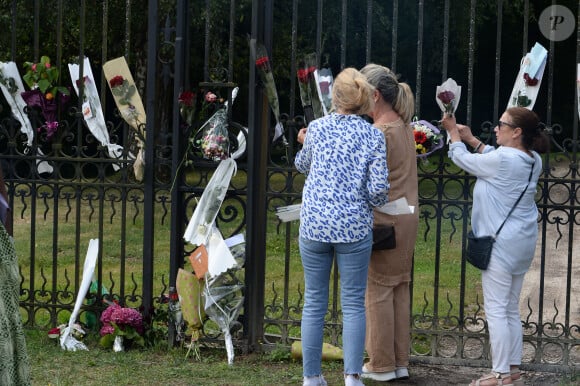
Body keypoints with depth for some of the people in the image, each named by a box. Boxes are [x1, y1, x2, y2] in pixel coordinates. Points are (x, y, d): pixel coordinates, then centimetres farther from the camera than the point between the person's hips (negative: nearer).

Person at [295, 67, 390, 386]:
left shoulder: (317, 128, 2)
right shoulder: (373, 136, -4)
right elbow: (379, 188, -9)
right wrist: (377, 202, 14)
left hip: (314, 225, 2)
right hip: (354, 228, -2)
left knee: (314, 302, 9)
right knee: (353, 303, 4)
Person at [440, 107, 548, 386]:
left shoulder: (502, 159, -19)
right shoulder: (533, 161, 5)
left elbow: (464, 160, -4)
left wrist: (454, 132, 11)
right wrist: (470, 138, 23)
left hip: (501, 244, -9)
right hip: (522, 243, 9)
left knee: (496, 310, -3)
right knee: (511, 310, 15)